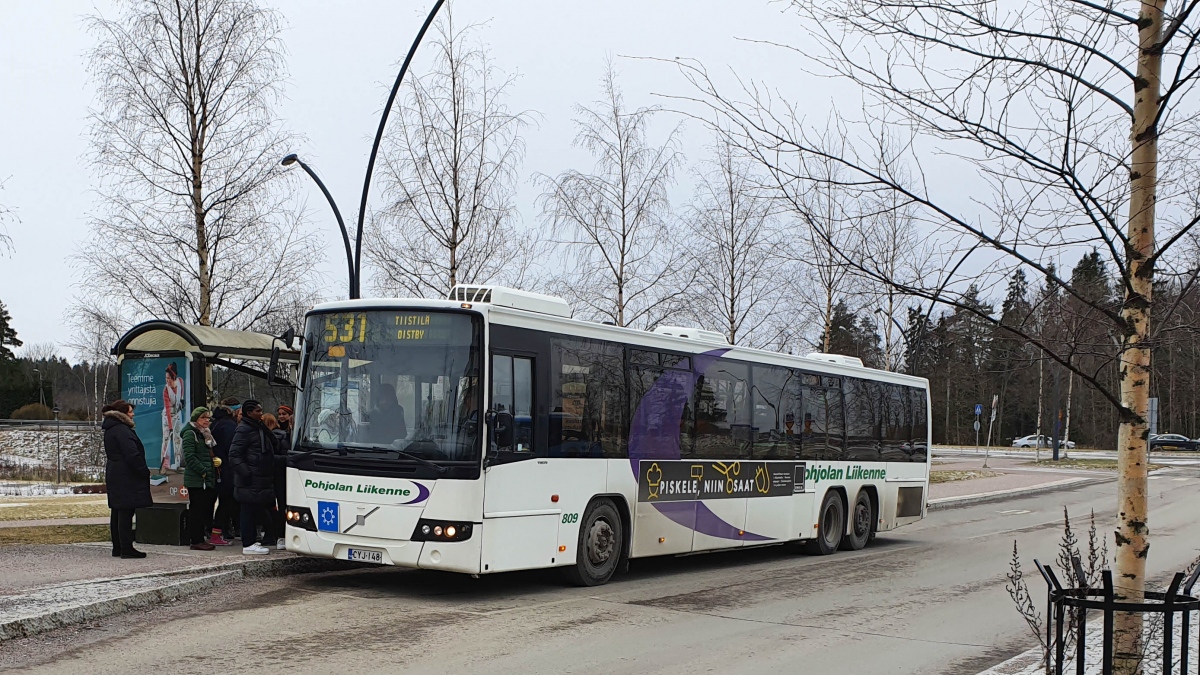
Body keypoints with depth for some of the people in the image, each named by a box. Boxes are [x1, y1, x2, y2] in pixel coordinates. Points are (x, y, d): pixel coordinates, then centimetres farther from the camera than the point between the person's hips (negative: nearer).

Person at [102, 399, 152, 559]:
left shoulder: (110, 429, 17)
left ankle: (117, 547, 18)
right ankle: (126, 548, -8)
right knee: (126, 512, -9)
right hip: (126, 477, -11)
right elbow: (132, 455, -21)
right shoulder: (122, 430, -16)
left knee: (117, 513, 13)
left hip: (114, 474, 11)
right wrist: (145, 472, -12)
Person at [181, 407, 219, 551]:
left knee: (206, 508, 10)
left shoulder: (206, 434, 20)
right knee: (197, 509, -6)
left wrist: (217, 460, 8)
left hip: (208, 479, 9)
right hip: (196, 479, -9)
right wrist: (203, 471, -18)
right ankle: (196, 540, -3)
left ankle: (202, 538, 16)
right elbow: (190, 456, -17)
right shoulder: (190, 433, -8)